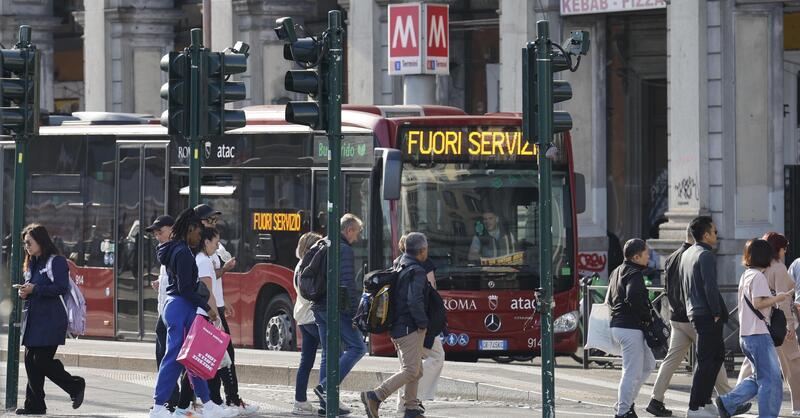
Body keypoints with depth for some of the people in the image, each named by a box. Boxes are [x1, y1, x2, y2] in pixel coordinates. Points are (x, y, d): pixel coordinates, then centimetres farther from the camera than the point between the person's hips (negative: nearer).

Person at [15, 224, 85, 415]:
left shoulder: (56, 262, -7)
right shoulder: (31, 264, 19)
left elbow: (62, 288, -17)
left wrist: (35, 289, -17)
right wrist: (24, 293, 4)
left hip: (50, 320, -8)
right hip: (33, 319, 8)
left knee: (42, 361, -11)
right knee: (30, 361, 2)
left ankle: (75, 386, 8)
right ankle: (34, 404, 6)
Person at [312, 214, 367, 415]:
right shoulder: (344, 250, -11)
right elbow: (348, 284, -17)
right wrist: (355, 314, -16)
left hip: (319, 308, 9)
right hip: (337, 308, -9)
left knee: (329, 353, 11)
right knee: (357, 347, -5)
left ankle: (326, 402, 8)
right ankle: (326, 387, -15)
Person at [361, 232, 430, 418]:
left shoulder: (399, 270, 16)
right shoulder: (417, 272, -13)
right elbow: (414, 300, -25)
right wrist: (423, 323, -13)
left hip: (398, 328, 10)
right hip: (410, 329, -10)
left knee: (416, 370, 15)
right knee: (410, 371, -11)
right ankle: (375, 397, -19)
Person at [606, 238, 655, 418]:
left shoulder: (617, 272, 16)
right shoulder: (634, 275, -14)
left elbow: (609, 298, 22)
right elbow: (634, 297, -30)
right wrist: (646, 317, -16)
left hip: (617, 326, 10)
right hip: (631, 328, -10)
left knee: (648, 363, 21)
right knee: (632, 373, -4)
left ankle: (624, 402, 21)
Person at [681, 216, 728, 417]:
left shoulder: (686, 255, 14)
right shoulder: (705, 255, -15)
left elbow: (683, 285, 20)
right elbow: (710, 287, -21)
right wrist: (717, 313, -15)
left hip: (693, 312, 10)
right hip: (707, 315, -9)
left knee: (717, 355, 18)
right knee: (705, 361, -6)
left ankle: (704, 400, 19)